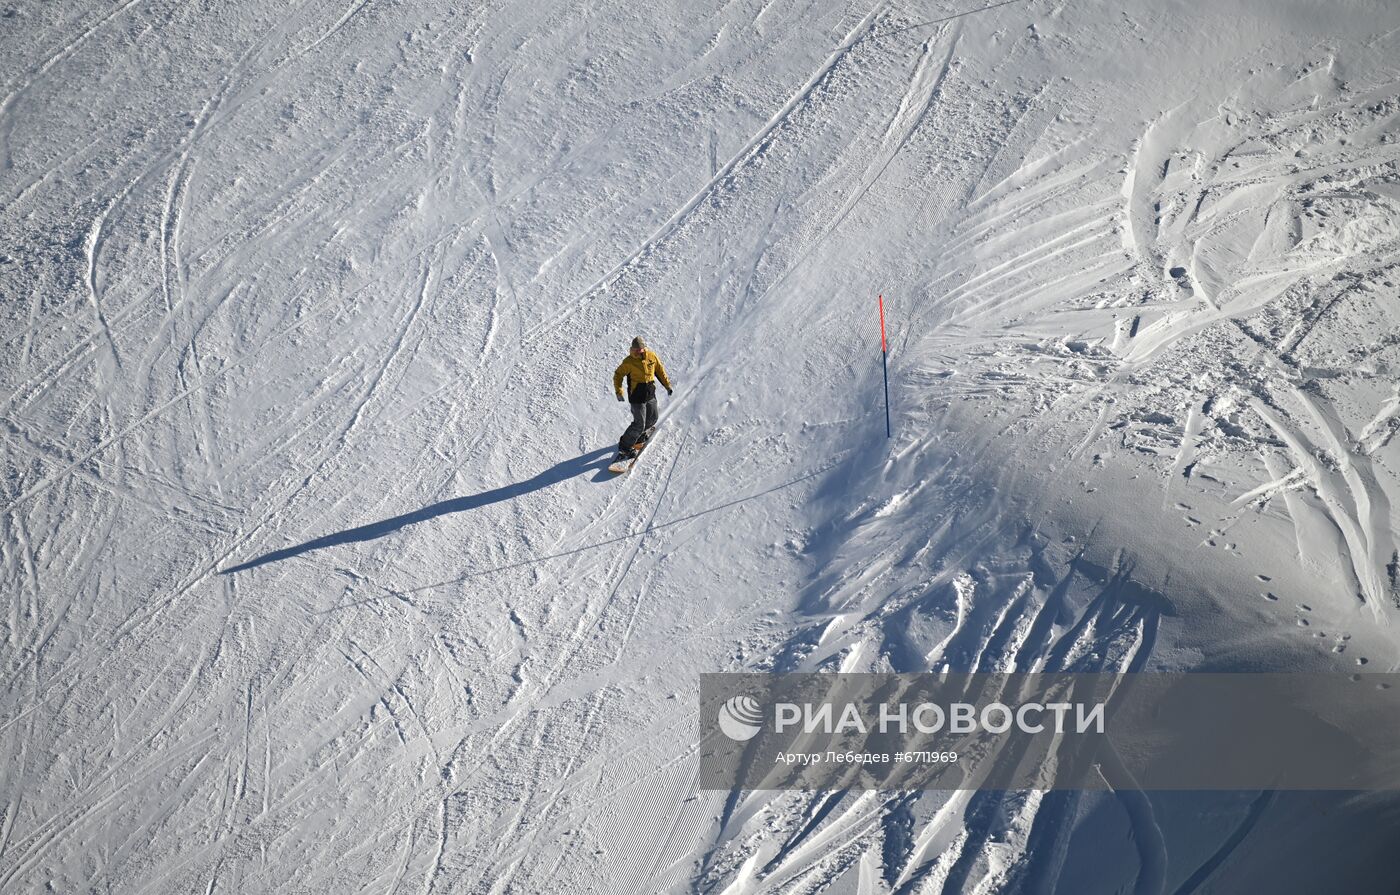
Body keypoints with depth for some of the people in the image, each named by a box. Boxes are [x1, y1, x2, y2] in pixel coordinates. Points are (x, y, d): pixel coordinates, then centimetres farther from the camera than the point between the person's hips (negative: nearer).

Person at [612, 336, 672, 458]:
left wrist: (667, 385, 13)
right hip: (637, 396, -6)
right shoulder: (629, 361, -15)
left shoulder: (651, 356, -3)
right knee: (639, 424, -9)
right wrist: (619, 391, -18)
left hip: (650, 394, 6)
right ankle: (625, 446, 4)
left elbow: (660, 370, 11)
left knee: (652, 418, 21)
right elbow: (618, 375, -6)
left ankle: (641, 434, 47)